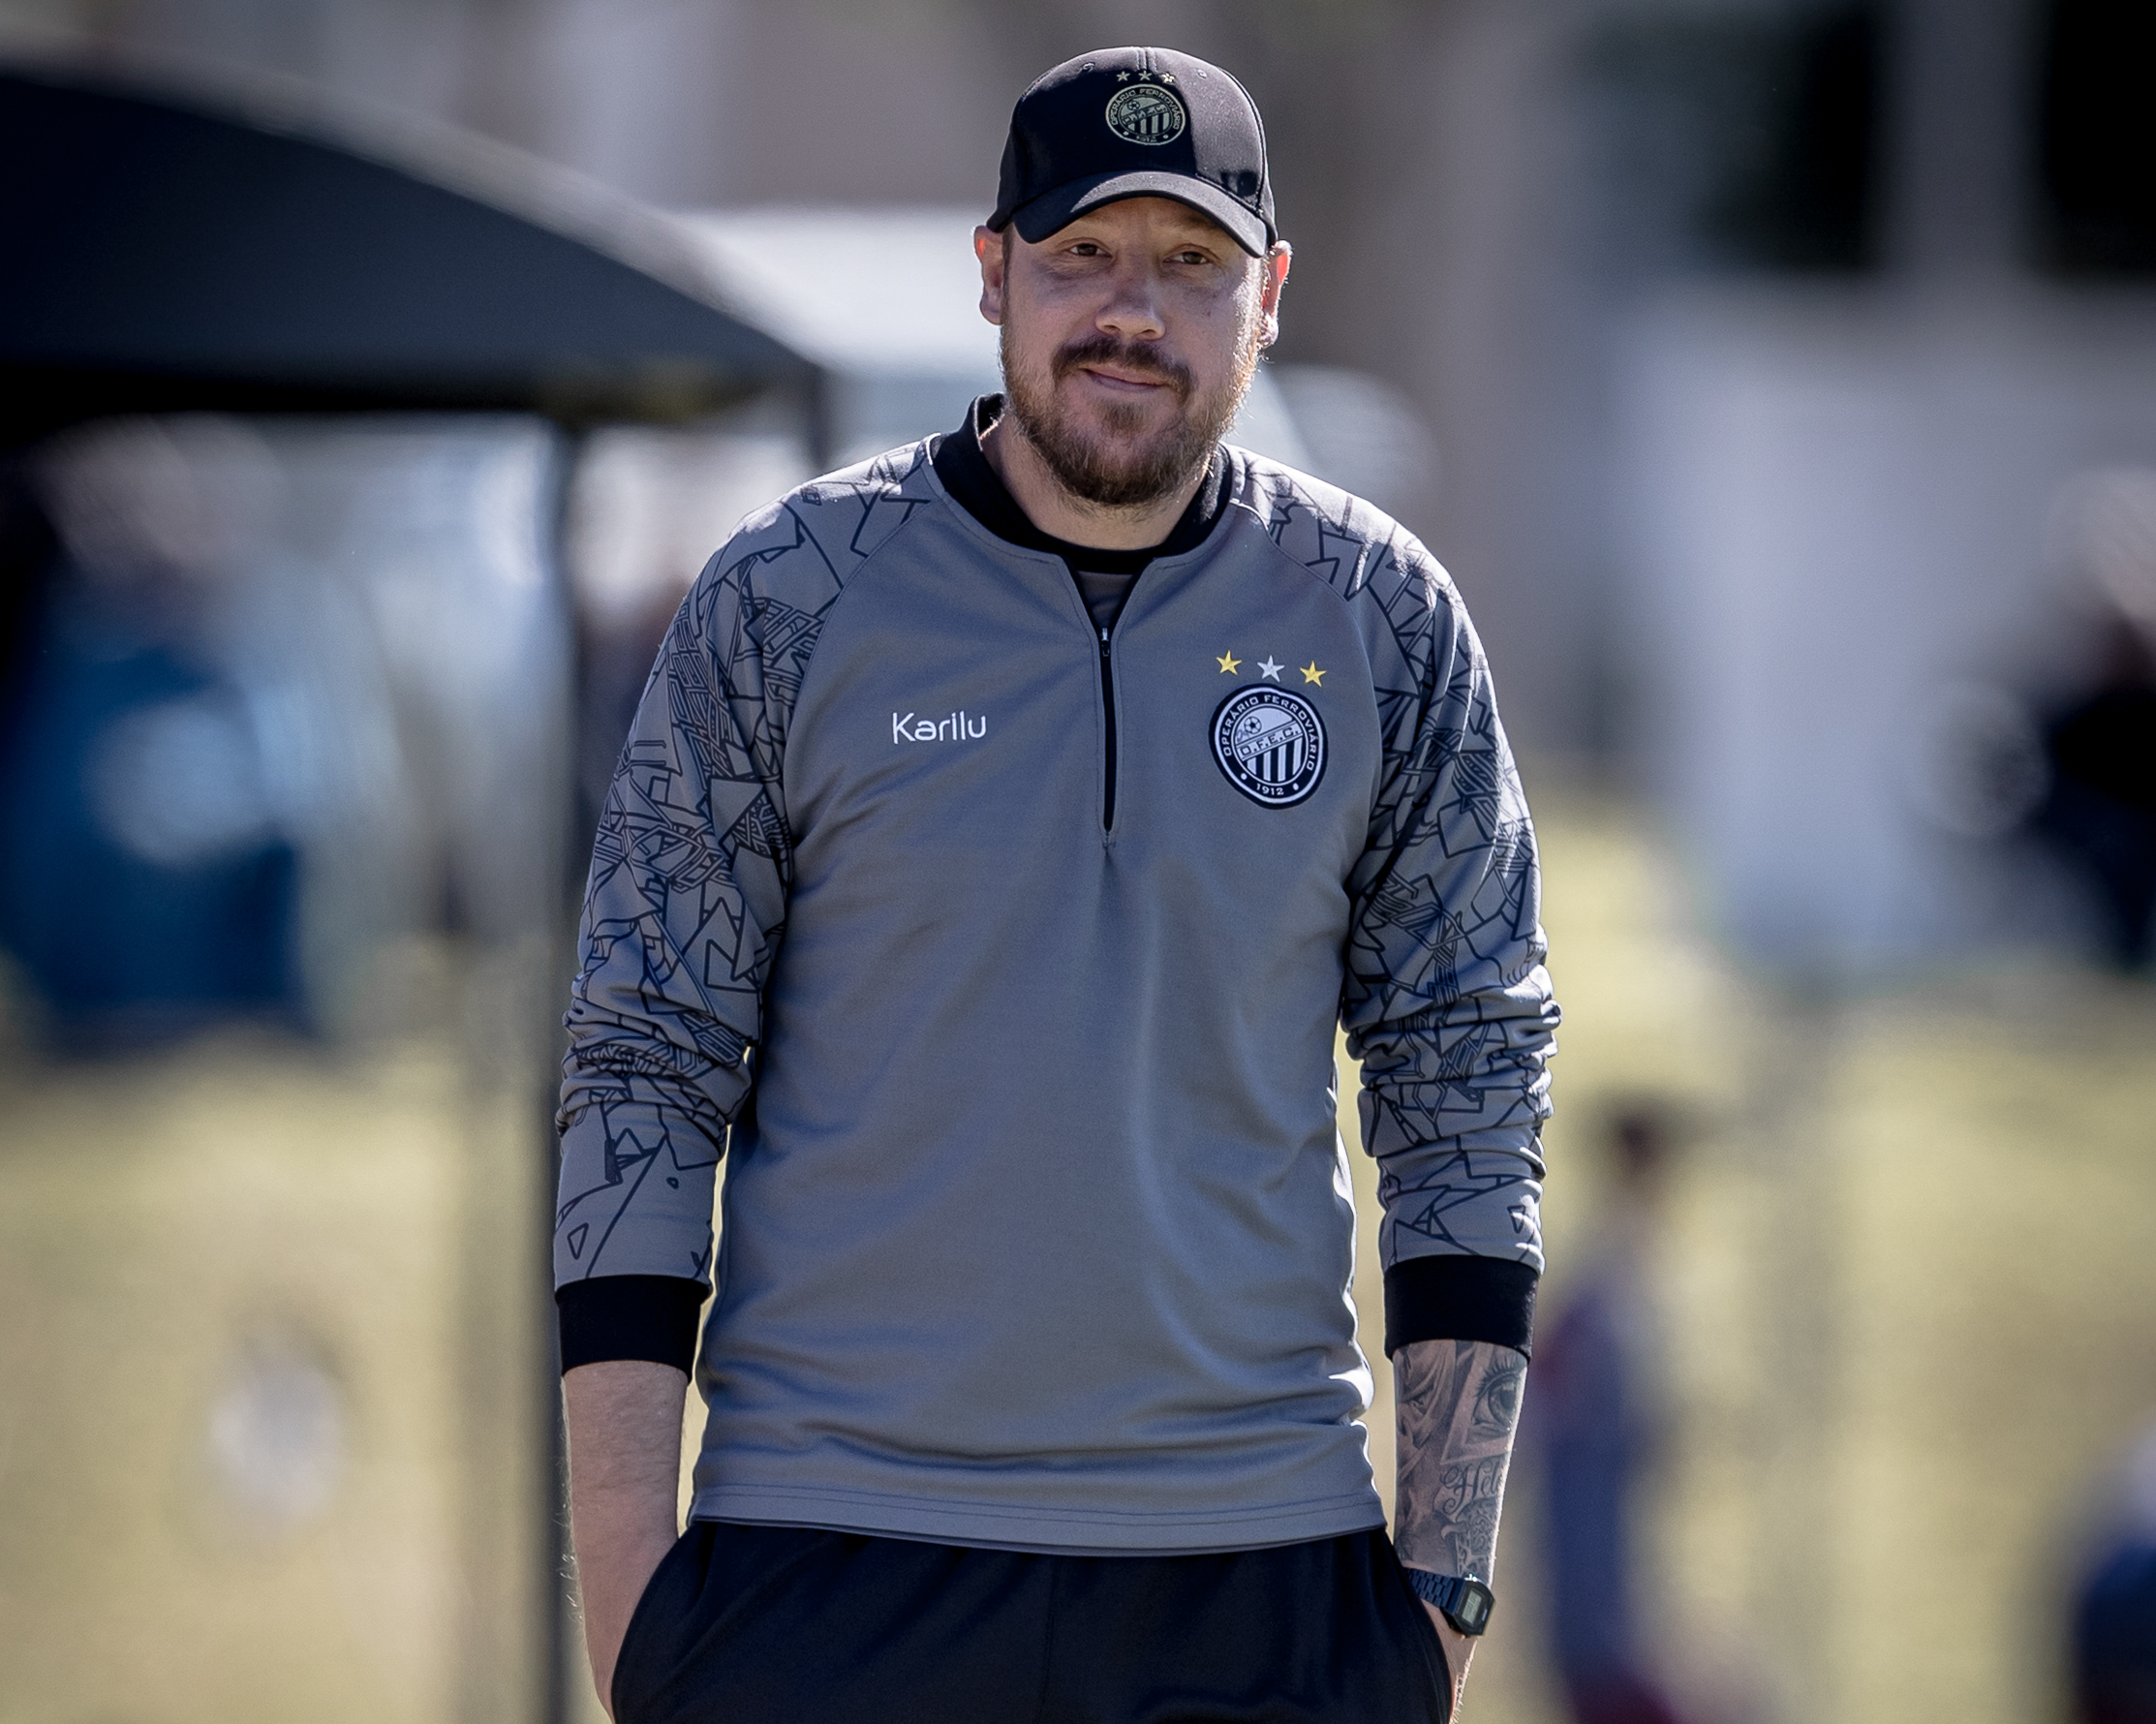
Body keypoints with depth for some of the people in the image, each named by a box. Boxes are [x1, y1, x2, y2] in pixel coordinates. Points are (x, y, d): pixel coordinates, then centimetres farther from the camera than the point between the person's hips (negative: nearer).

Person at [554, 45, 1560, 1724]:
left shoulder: (1380, 623, 6)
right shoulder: (786, 601, 1)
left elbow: (1469, 1085, 8)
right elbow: (643, 1080, 1)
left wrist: (1447, 1563, 2)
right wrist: (625, 1578, -6)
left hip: (1259, 1573, 1)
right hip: (829, 1559, -1)